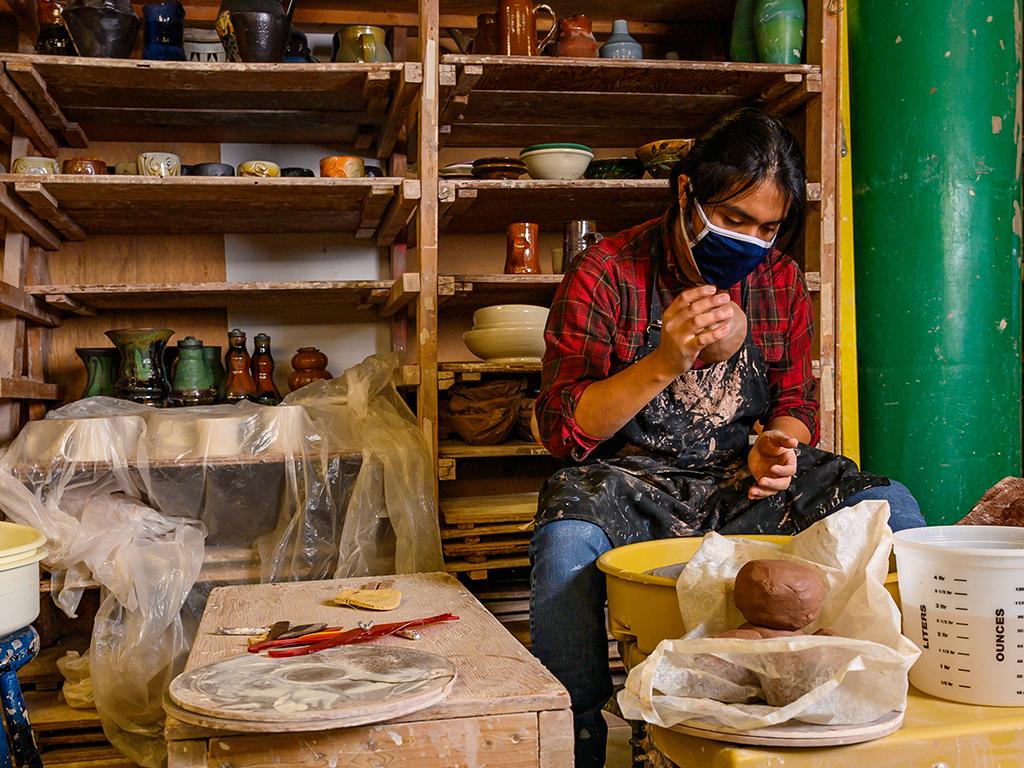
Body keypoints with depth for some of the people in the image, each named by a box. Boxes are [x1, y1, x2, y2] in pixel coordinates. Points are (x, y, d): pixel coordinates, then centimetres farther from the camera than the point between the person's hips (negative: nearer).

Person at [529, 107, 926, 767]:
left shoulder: (781, 280, 7)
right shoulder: (607, 274, -8)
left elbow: (797, 404, 14)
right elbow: (563, 429, -11)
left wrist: (777, 444, -12)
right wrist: (664, 363, -25)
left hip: (744, 487, 4)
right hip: (631, 483, -3)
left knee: (890, 510, -17)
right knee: (567, 544, -36)